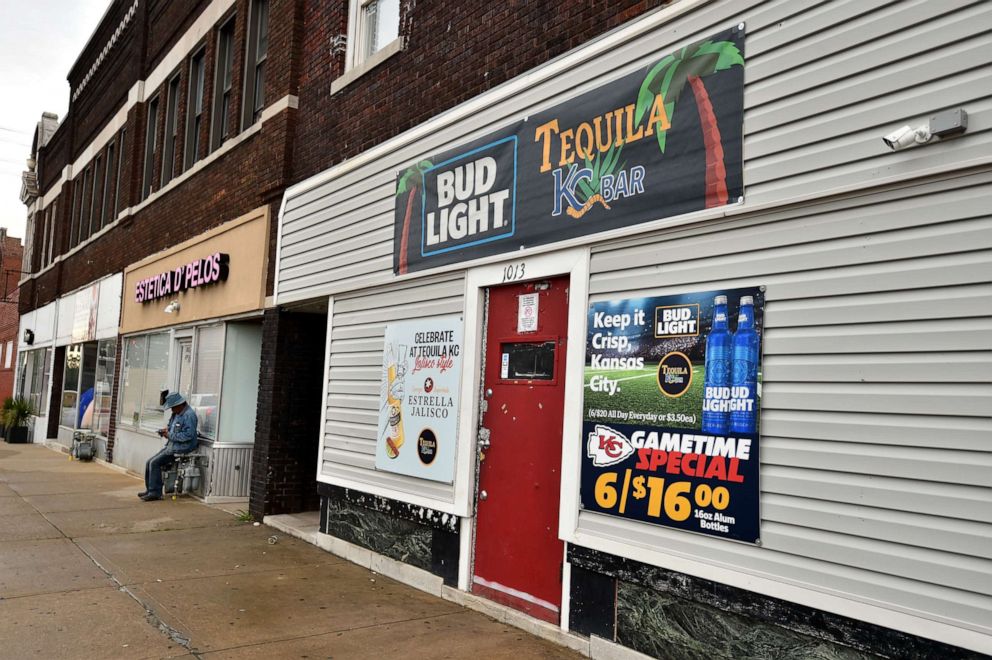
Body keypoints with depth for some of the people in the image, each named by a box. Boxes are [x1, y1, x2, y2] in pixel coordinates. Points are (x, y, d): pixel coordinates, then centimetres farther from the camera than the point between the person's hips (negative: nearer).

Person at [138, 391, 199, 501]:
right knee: (149, 462, 5)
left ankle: (155, 492, -9)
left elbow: (188, 435, -25)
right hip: (171, 446, 10)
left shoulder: (189, 415, -18)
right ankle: (150, 489, 14)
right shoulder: (177, 413, 14)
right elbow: (172, 426, 29)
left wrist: (170, 435, -18)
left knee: (155, 463, -16)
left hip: (181, 448, -10)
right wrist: (166, 430, 5)